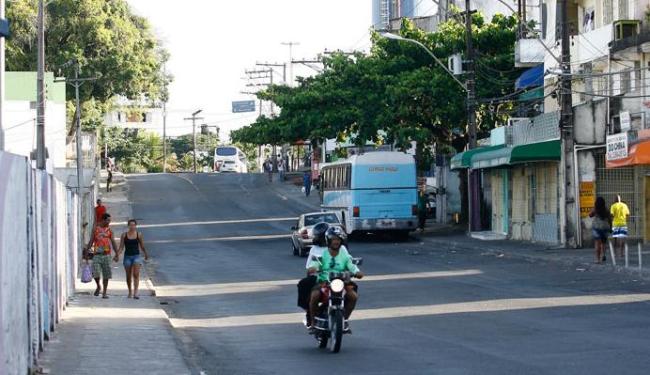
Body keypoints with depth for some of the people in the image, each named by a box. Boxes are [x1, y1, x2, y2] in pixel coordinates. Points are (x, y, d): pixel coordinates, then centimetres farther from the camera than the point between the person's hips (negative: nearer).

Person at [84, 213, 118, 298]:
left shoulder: (109, 230, 7)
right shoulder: (95, 229, 5)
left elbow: (113, 242, 7)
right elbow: (91, 241, 8)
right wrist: (86, 250, -1)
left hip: (106, 255, 1)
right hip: (97, 254, -1)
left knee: (106, 275, 2)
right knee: (95, 273, -13)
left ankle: (104, 293, 10)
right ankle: (98, 287, 14)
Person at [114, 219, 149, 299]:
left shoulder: (139, 235, 1)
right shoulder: (124, 235, 1)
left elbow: (142, 247, 13)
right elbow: (121, 247, 2)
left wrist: (146, 254, 20)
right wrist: (117, 255, -10)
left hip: (136, 256, -1)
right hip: (127, 256, 1)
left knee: (136, 274, -15)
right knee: (128, 276, 9)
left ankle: (135, 293, -22)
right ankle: (130, 292, 26)